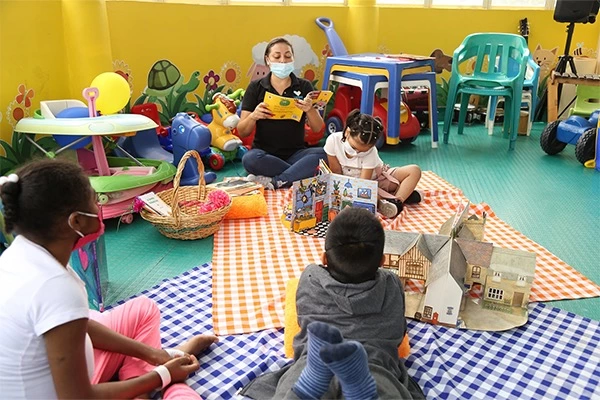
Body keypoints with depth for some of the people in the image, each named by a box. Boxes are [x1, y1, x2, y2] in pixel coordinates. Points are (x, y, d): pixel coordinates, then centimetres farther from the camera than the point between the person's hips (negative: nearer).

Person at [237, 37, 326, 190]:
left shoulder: (304, 86, 5)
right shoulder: (255, 87, 3)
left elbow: (318, 129, 0)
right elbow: (242, 132, 0)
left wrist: (310, 110, -21)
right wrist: (253, 116, -22)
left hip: (295, 153, 1)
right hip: (265, 154, 0)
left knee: (322, 154, -29)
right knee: (249, 159, -34)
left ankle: (273, 182, -23)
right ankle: (302, 173, -18)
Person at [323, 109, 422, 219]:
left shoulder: (370, 152, -24)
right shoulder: (333, 140, -22)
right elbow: (336, 173, -14)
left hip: (377, 179, 1)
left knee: (414, 171, -18)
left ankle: (397, 201, -34)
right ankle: (406, 194, -29)